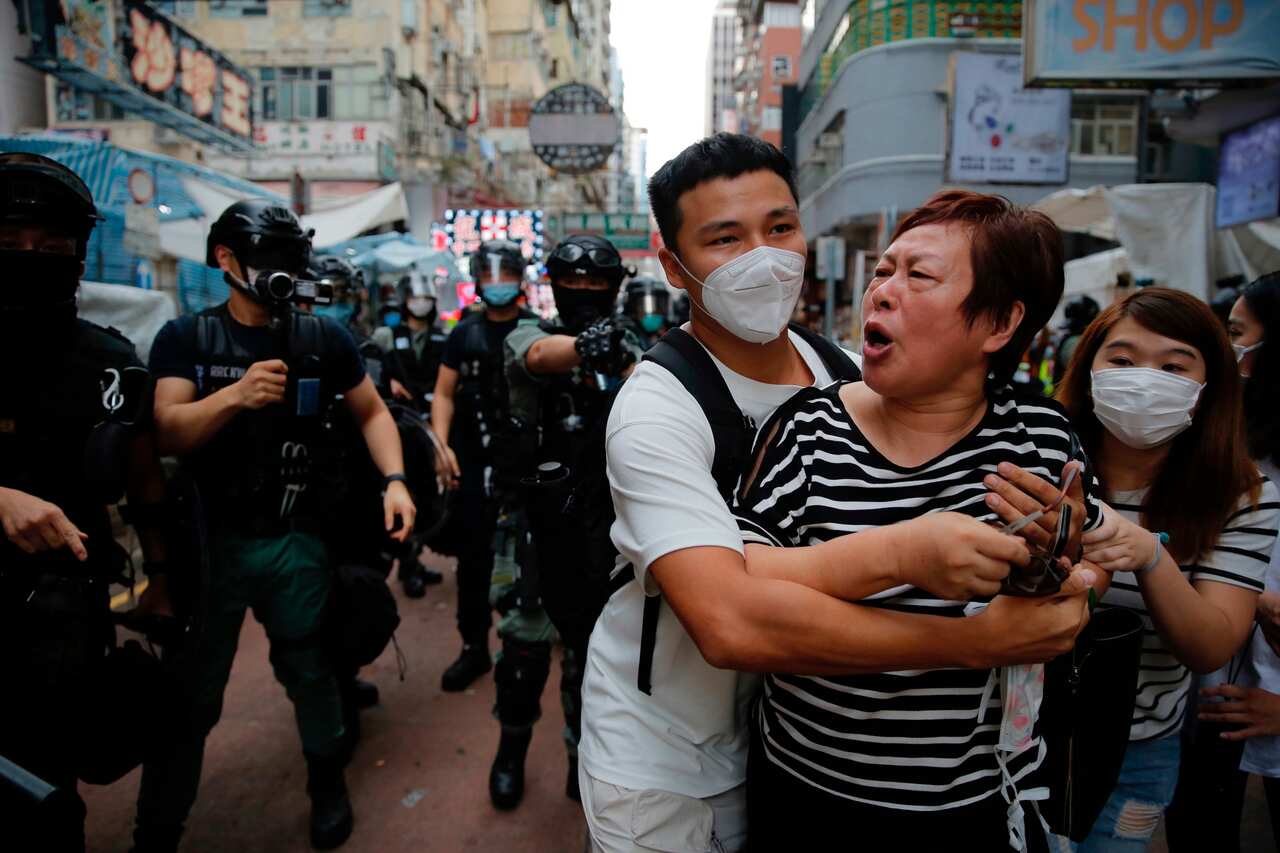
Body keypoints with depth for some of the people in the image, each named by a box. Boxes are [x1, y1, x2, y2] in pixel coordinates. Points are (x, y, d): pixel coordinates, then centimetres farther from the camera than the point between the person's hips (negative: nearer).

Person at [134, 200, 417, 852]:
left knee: (309, 670, 11)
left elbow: (371, 412, 9)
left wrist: (394, 481, -6)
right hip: (207, 539, 0)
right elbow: (166, 434, -11)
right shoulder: (184, 339, 0)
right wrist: (235, 395, -29)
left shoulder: (324, 338, 1)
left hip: (296, 540, 0)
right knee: (190, 693, 8)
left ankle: (327, 780, 36)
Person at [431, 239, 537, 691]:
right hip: (475, 459, 2)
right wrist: (442, 444, -7)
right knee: (473, 555, 6)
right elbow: (444, 393, 7)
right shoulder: (464, 333, 9)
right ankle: (474, 647, 17)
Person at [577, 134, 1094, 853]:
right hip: (658, 762, -4)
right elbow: (731, 624, -36)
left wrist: (904, 549, -31)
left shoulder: (851, 377, -6)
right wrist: (978, 639, -34)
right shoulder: (655, 408, -24)